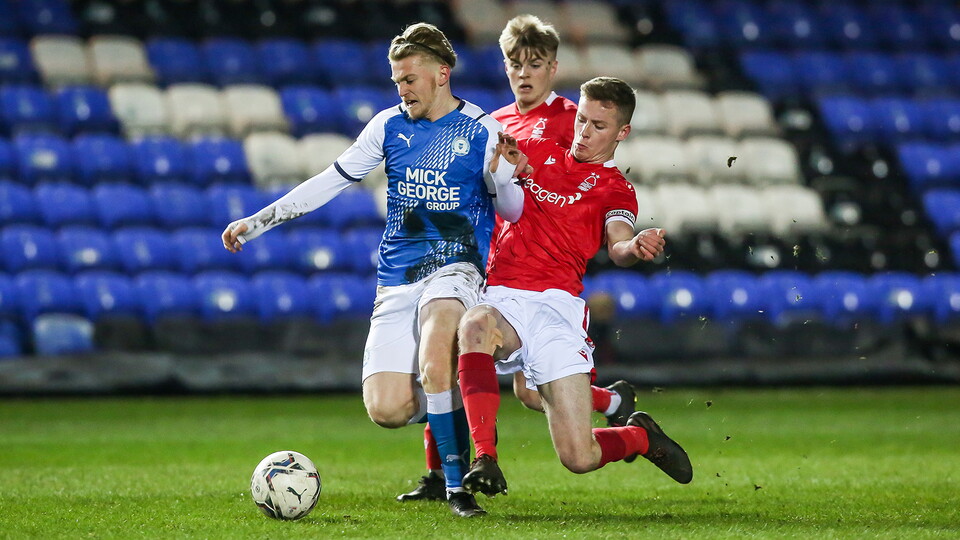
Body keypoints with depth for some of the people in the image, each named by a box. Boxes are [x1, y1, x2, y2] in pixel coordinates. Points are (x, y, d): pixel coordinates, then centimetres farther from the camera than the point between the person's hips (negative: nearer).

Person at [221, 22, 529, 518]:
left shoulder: (483, 132, -2)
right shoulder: (389, 126, 7)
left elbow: (512, 211, 4)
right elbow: (330, 181, 13)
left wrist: (503, 177, -20)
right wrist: (256, 222, 10)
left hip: (454, 267, -4)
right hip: (397, 280, 4)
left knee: (432, 363, -34)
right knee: (385, 411, -12)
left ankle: (457, 483, -18)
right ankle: (457, 405, 20)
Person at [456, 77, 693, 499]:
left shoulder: (615, 189, 9)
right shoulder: (537, 153, 19)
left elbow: (619, 248, -11)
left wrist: (637, 248, -36)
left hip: (556, 306, -2)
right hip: (502, 300, 2)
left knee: (579, 458, -10)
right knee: (474, 326, -38)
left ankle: (642, 436, 26)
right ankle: (484, 459, -37)